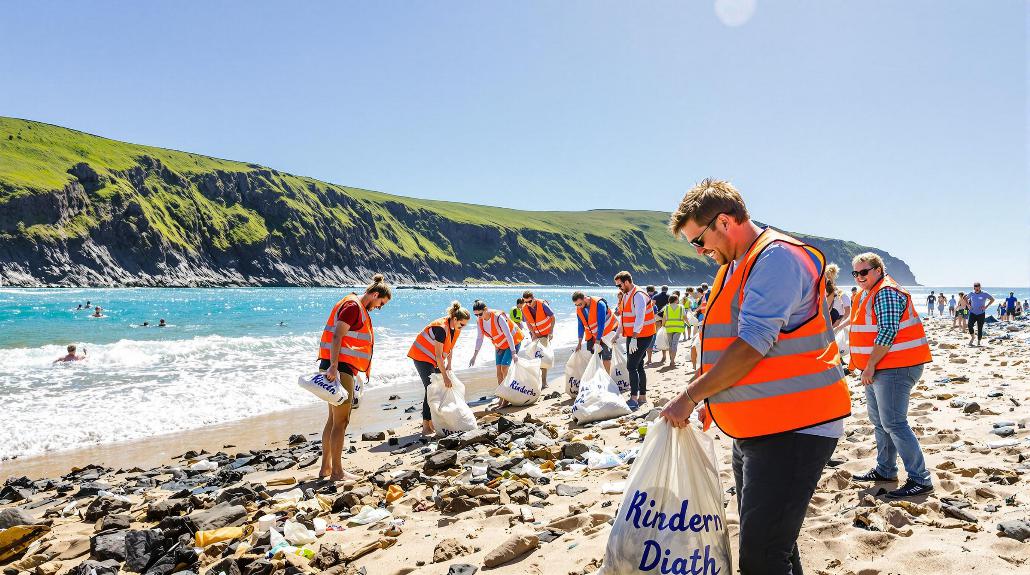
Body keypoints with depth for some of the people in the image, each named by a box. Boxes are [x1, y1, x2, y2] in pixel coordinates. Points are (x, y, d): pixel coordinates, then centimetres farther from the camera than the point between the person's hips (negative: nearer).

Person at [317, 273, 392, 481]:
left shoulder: (358, 307, 20)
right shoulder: (353, 306, -11)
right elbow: (337, 336, -20)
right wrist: (333, 367, -27)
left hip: (340, 367, 11)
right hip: (339, 367, -11)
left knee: (333, 418, 15)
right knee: (341, 420, -5)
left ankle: (325, 468, 23)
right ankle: (337, 472, 1)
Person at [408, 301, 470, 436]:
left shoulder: (455, 327, -3)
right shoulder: (441, 328, -30)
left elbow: (449, 348, 8)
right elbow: (438, 356, -30)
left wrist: (448, 367, 2)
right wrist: (445, 376, -28)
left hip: (433, 359, 9)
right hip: (422, 356, -9)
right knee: (430, 388, -14)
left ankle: (432, 421, 11)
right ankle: (426, 427, -13)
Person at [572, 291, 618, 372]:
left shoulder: (599, 304, -27)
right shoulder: (579, 309, -7)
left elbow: (601, 324, -27)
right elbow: (581, 325, 4)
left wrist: (597, 342, -28)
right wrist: (580, 342, 3)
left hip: (606, 332, -6)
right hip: (592, 335, 6)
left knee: (606, 357, -5)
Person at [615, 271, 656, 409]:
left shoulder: (638, 296, -18)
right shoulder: (626, 295, 12)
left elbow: (640, 318, -26)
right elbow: (622, 317, 20)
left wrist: (634, 339, -31)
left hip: (642, 337, -9)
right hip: (632, 336, 9)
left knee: (632, 366, -14)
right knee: (638, 367, 13)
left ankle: (634, 398, -13)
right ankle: (642, 397, 21)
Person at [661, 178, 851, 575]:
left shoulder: (777, 257, -15)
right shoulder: (736, 267, 16)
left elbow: (752, 345, -23)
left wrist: (690, 397, -16)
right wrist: (712, 402, 15)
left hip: (793, 428, -10)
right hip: (752, 430, 10)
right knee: (763, 543, 18)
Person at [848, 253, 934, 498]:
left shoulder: (886, 292, -15)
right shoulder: (872, 294, 19)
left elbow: (888, 333, -23)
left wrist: (870, 365, -20)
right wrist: (868, 367, 19)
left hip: (895, 368, -11)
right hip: (878, 368, 11)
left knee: (893, 424, -11)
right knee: (879, 421, 17)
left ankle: (920, 480, -5)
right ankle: (885, 470, 29)